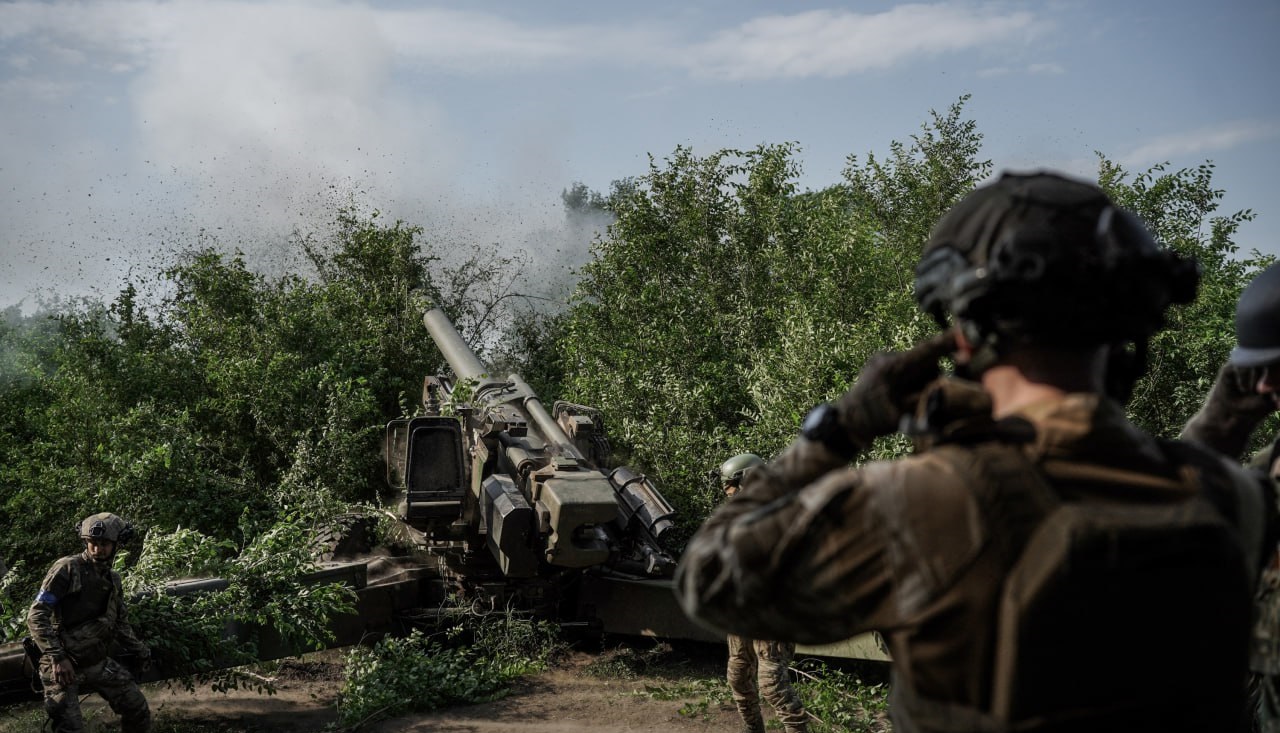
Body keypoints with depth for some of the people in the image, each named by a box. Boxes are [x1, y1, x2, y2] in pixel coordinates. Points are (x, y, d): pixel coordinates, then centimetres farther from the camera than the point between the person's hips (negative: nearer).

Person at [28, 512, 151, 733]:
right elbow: (36, 616, -17)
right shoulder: (67, 569, -13)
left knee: (138, 710, 7)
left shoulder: (113, 578, 9)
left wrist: (138, 649, 9)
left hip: (99, 663, 7)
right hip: (64, 665, -6)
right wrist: (57, 657, -23)